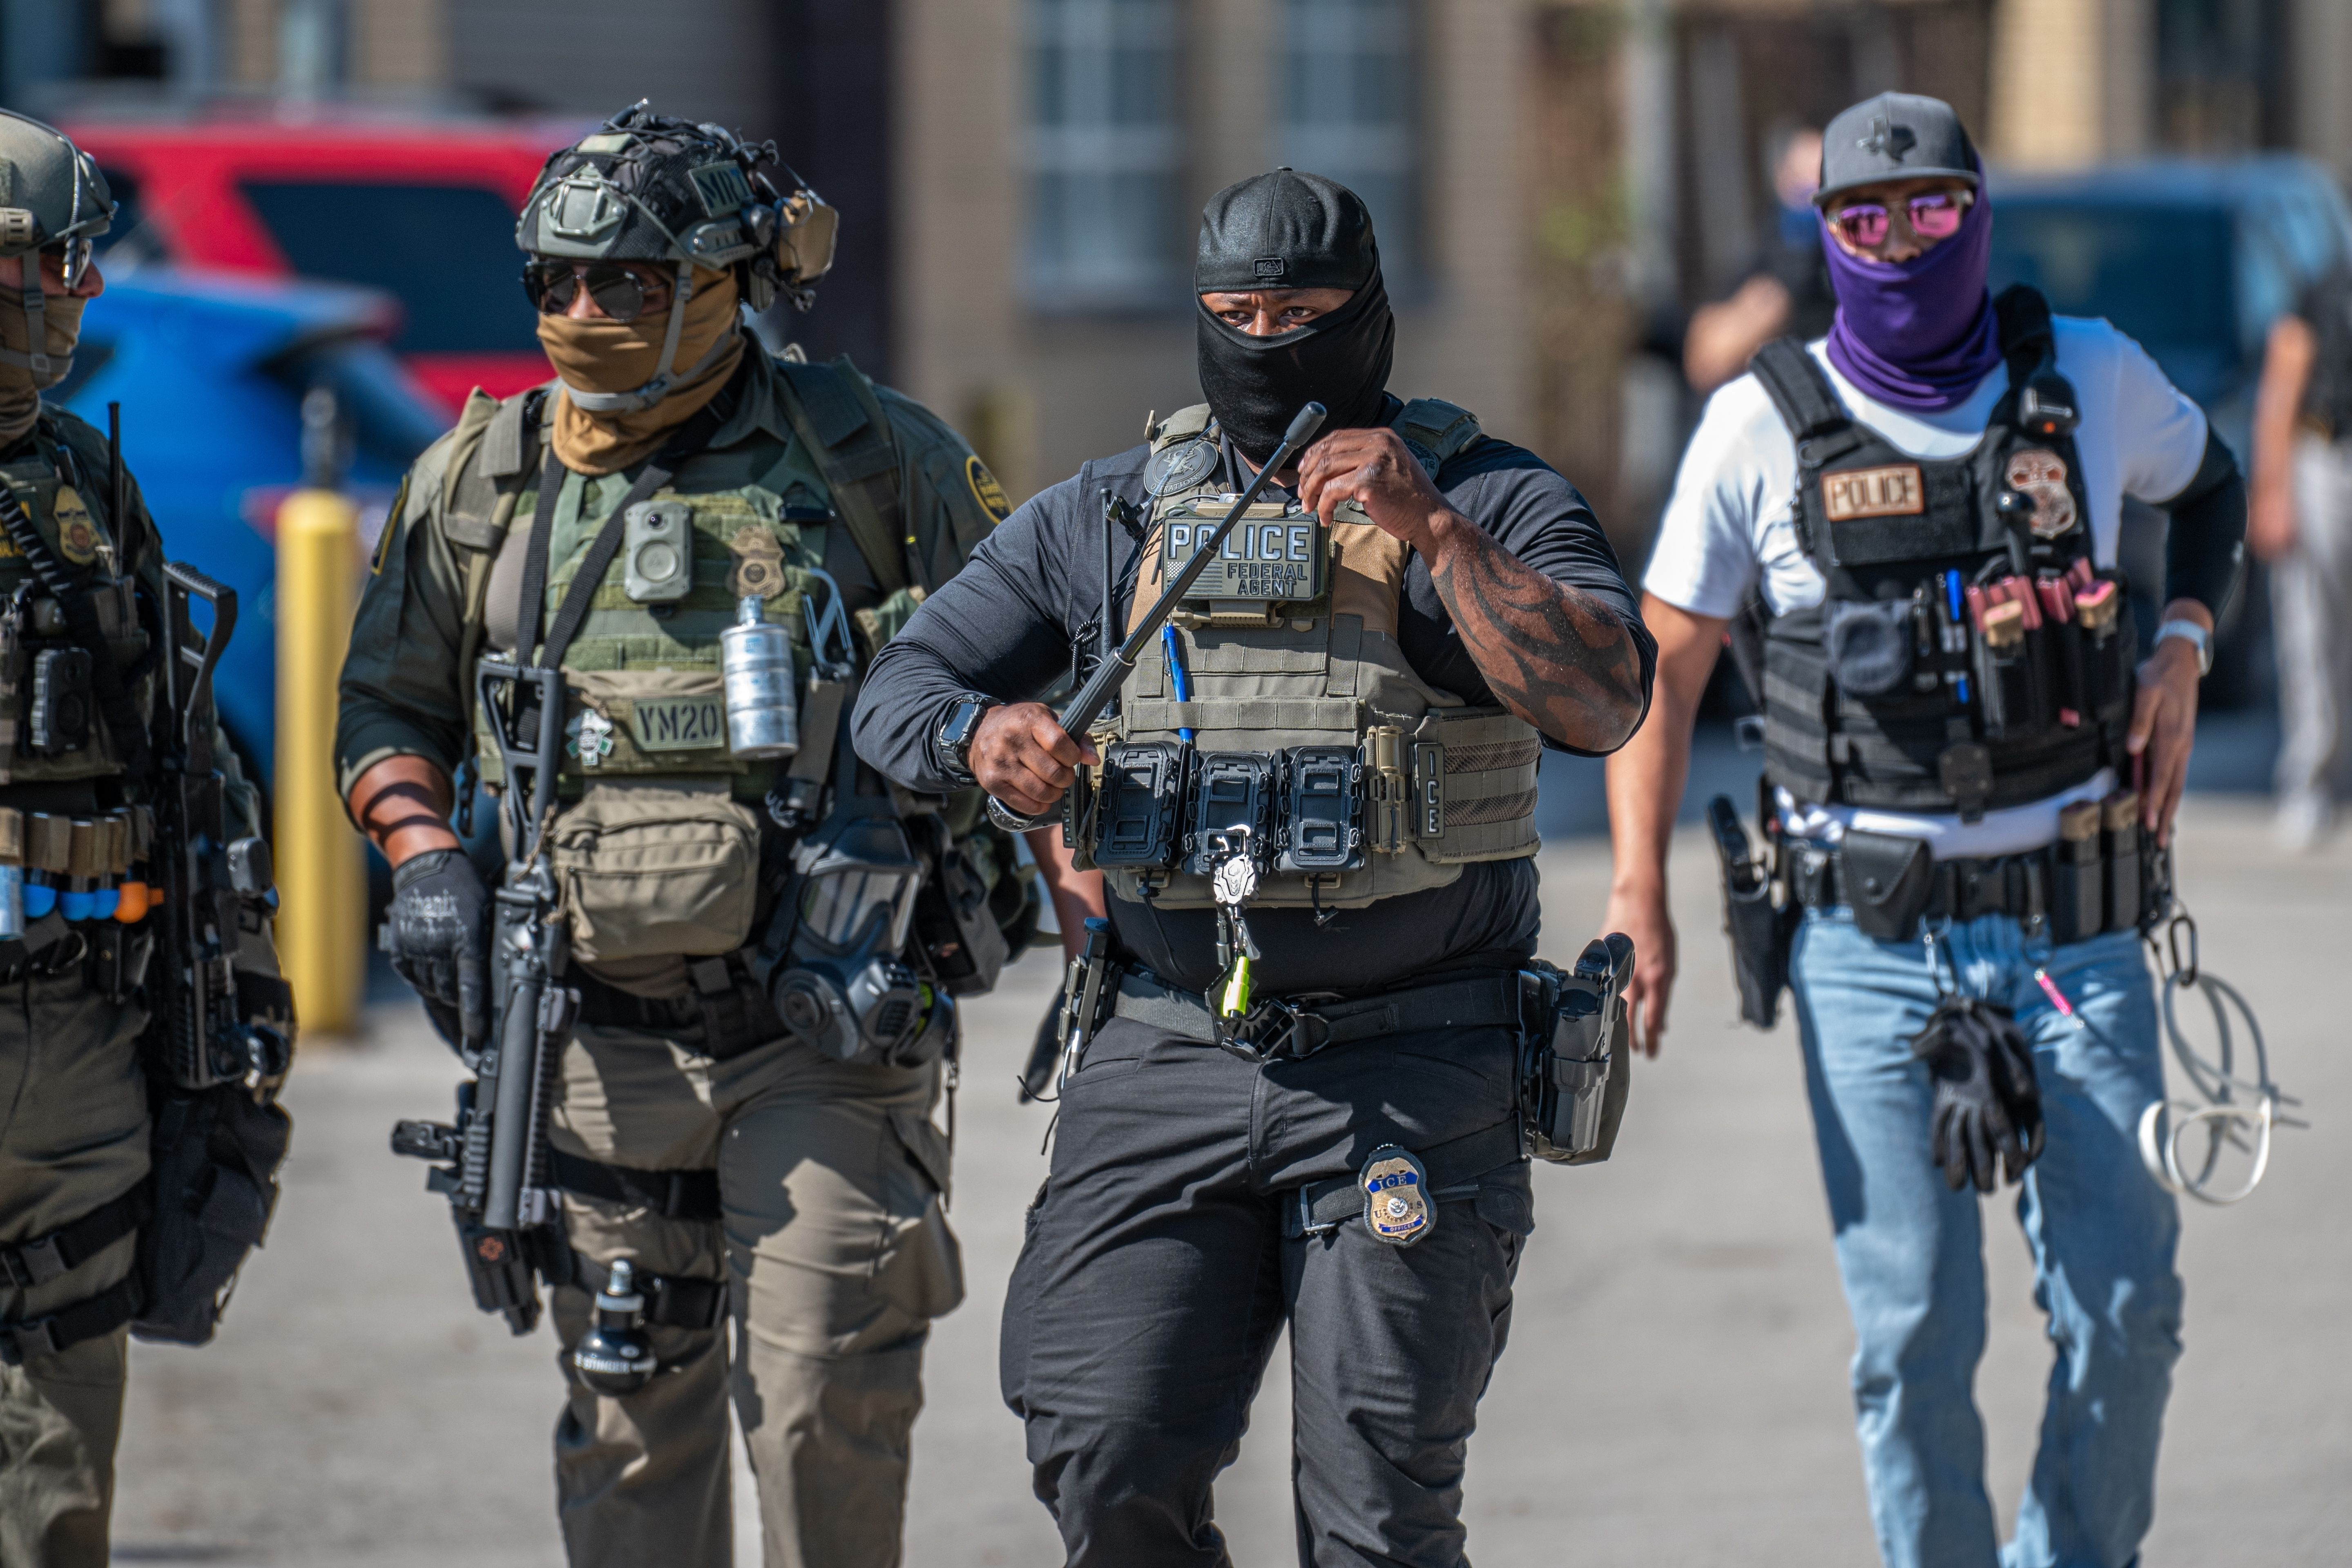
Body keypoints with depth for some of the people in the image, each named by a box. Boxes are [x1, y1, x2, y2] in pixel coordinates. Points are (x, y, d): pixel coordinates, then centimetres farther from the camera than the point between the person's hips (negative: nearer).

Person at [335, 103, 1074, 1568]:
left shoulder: (875, 456, 0)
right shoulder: (478, 481, 8)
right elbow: (390, 705, 18)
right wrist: (423, 856, -1)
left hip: (829, 1023, -3)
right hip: (603, 1042, 3)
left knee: (823, 1401, -9)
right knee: (631, 1421, 7)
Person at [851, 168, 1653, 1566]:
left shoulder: (1494, 503, 2)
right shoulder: (1112, 517, 12)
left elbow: (1603, 703, -14)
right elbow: (901, 689, 13)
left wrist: (1431, 531, -22)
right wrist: (981, 735, -11)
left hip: (1407, 1080, -3)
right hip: (1166, 1069, 3)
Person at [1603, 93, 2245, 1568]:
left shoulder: (2093, 379, 3)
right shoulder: (1764, 427, -2)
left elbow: (2211, 481, 25)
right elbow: (1658, 670, 5)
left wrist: (2183, 649, 8)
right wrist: (1639, 900, -1)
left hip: (2074, 922, 1)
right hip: (1873, 936, -1)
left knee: (2125, 1304, -3)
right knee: (1915, 1331, -2)